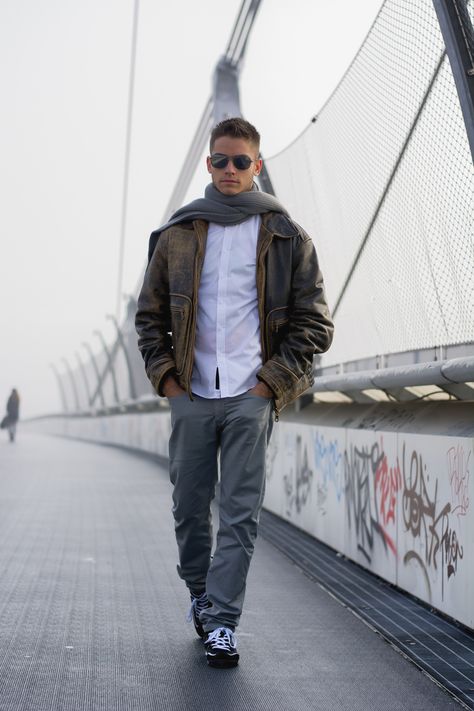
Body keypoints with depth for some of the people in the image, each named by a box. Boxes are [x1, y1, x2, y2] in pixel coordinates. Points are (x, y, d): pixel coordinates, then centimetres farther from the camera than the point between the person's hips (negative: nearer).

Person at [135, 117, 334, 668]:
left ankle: (221, 621, -2)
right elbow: (150, 312, 16)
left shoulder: (286, 238, 4)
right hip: (191, 395, 3)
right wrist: (164, 375, 4)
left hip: (252, 396, -2)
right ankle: (200, 595, 31)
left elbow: (314, 322, 4)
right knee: (189, 507, 9)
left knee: (240, 513, -6)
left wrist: (274, 380, -4)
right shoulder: (177, 235, 10)